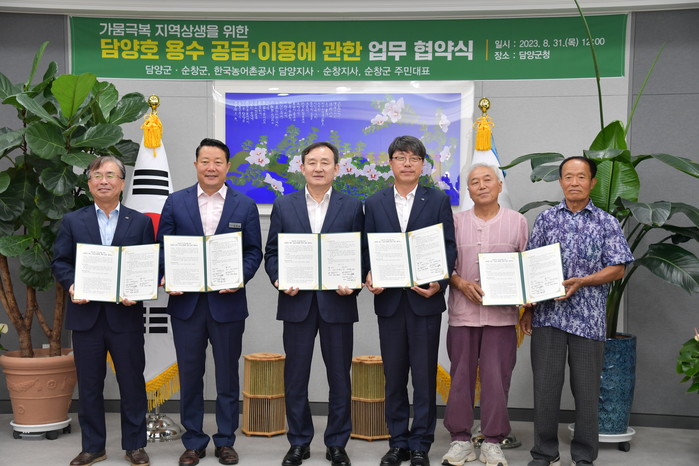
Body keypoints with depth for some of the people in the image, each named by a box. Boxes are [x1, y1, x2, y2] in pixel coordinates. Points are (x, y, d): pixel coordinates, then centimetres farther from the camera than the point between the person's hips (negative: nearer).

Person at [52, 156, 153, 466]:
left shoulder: (140, 222, 6)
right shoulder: (72, 221, 10)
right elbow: (60, 262, 7)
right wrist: (71, 284, -12)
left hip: (125, 315, -1)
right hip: (86, 315, 1)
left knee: (132, 382, 5)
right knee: (89, 384, 9)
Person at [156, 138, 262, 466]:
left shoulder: (245, 206, 3)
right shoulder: (175, 202, 4)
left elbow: (254, 251, 2)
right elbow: (163, 247, 5)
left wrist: (239, 277, -15)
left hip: (227, 302, 0)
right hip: (185, 302, 1)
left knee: (227, 375, 9)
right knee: (189, 375, 9)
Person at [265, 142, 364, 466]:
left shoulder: (352, 207, 5)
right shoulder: (283, 206, 7)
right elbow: (271, 253, 7)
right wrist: (279, 279, -11)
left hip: (337, 303, 0)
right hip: (297, 302, 1)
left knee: (340, 376, 7)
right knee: (295, 376, 8)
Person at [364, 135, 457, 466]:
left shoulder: (438, 201, 3)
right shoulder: (374, 204, 8)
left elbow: (449, 247, 0)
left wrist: (439, 283, -15)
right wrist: (369, 278, -11)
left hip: (425, 299, -2)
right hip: (389, 300, 2)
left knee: (424, 376, 4)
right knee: (394, 376, 9)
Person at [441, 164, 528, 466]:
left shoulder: (517, 221, 6)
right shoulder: (456, 222, 7)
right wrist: (462, 284, -10)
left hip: (502, 313, -1)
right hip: (462, 312, 1)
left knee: (496, 378, 2)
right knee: (461, 376, 7)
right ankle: (460, 440, 18)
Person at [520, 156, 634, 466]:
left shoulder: (606, 223, 4)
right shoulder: (546, 219, 8)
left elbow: (618, 269, 0)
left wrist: (581, 282, -14)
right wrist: (528, 309, 6)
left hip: (588, 318, -1)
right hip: (547, 316, 1)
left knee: (586, 389, 6)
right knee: (545, 385, 4)